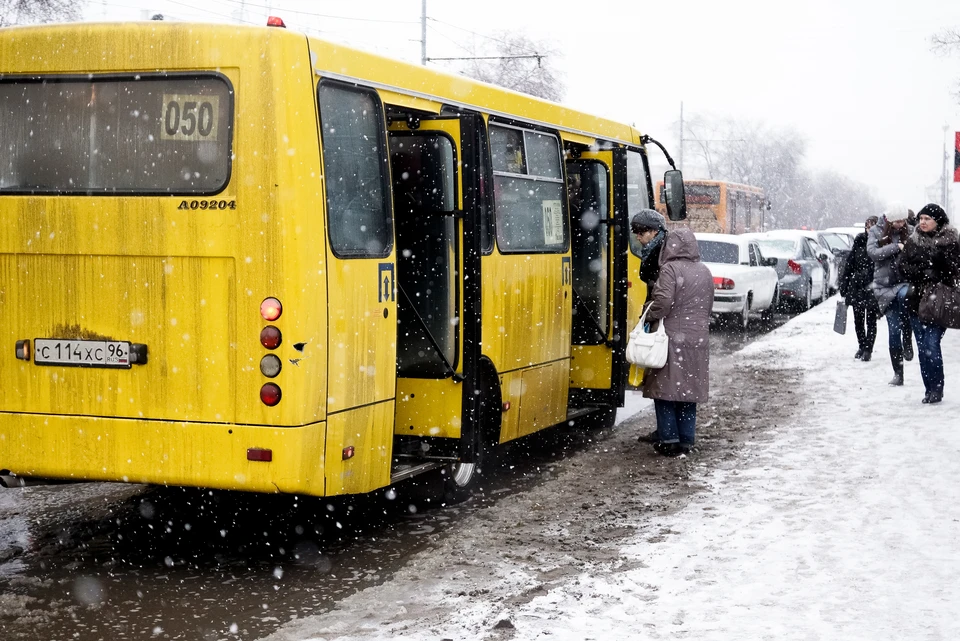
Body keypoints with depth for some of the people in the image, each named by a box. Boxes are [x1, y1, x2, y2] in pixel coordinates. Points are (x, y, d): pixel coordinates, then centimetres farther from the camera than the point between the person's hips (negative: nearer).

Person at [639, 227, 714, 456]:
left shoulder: (671, 269, -12)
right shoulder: (705, 272, 10)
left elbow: (663, 302, -20)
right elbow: (708, 307, 16)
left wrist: (649, 316, -4)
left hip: (672, 339, -6)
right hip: (698, 339, 6)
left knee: (666, 389, 1)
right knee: (689, 390, 11)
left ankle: (669, 440, 0)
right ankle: (686, 440, 14)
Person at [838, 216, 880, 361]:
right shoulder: (860, 242, 2)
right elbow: (849, 264, 6)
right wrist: (843, 287, 4)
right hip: (856, 287, 4)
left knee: (871, 321, 4)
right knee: (858, 321, 13)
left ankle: (868, 350, 13)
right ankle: (862, 346, 29)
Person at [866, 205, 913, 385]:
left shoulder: (909, 231, 5)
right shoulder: (876, 232, 2)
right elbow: (872, 252, -13)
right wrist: (896, 247, -19)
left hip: (906, 282, 0)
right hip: (886, 285, 0)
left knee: (905, 296, -38)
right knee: (893, 330, 1)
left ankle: (907, 338, -17)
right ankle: (898, 373, 10)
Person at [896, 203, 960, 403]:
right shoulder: (913, 241, 11)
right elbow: (902, 265, 3)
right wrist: (924, 274, -11)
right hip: (916, 300, 5)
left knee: (931, 345, -13)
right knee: (922, 348, 6)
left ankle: (936, 389, -6)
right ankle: (930, 390, 13)